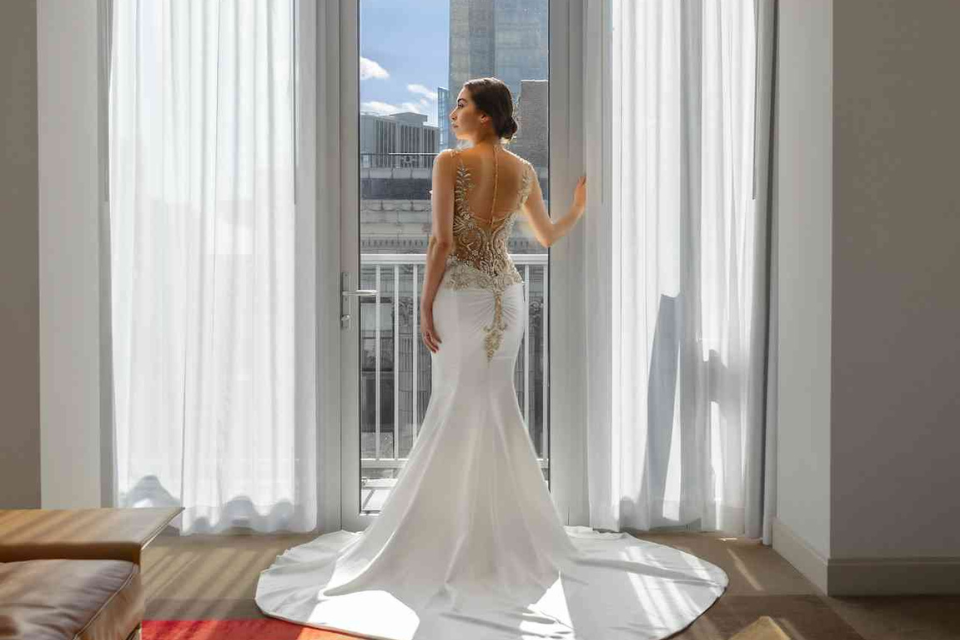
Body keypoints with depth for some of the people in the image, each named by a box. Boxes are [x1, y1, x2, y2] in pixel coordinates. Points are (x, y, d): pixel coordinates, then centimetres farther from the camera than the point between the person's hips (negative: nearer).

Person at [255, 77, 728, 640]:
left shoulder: (450, 162, -10)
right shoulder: (525, 171, 6)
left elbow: (442, 241, -15)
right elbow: (549, 237, 15)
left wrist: (426, 304, -9)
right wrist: (580, 208, 33)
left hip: (462, 296, -5)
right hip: (507, 294, 5)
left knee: (458, 409, 4)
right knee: (497, 405, 14)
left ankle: (453, 535, 13)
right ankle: (509, 528, 23)